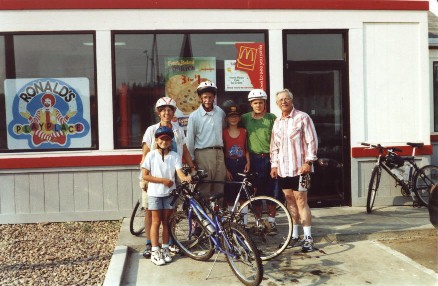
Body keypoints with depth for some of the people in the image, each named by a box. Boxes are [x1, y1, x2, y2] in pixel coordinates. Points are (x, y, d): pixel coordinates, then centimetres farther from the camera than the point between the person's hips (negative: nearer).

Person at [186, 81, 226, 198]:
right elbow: (190, 139, -1)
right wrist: (192, 159, 0)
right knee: (204, 188, -1)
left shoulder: (220, 113, 7)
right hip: (203, 154, -3)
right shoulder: (194, 116, -4)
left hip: (219, 153, 4)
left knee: (219, 187, 7)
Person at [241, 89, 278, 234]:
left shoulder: (272, 118, 2)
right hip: (254, 159, 1)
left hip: (269, 158, -1)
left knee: (270, 193, 3)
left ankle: (272, 222, 13)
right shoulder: (245, 118, 5)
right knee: (256, 193, 5)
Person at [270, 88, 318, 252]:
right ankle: (294, 235, 19)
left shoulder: (302, 118, -4)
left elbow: (312, 141, -7)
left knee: (301, 201, -6)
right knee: (290, 200, 10)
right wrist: (274, 165, 11)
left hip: (299, 168, -6)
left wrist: (308, 162, -13)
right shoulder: (277, 123, 14)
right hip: (282, 169, 6)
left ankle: (308, 238, 0)